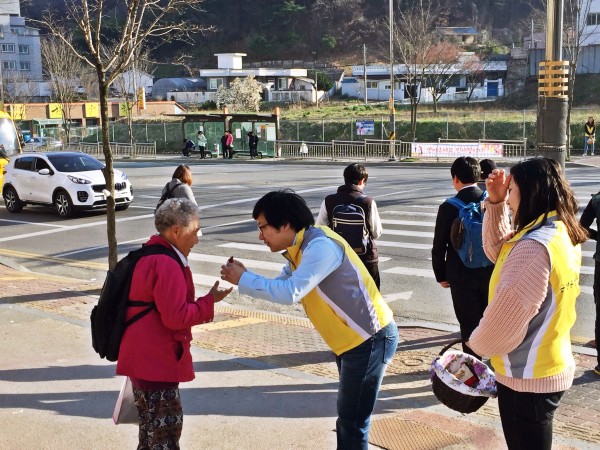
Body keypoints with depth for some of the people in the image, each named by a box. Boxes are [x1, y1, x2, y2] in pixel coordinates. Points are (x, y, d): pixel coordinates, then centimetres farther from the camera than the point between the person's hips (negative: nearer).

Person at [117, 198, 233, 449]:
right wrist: (209, 301, -13)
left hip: (143, 356, 10)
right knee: (166, 426, -2)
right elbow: (176, 317, -23)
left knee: (153, 425, 19)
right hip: (156, 360, -10)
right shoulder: (167, 264, -21)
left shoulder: (149, 256, 12)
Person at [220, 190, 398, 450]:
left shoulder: (321, 246, -23)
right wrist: (244, 277, -7)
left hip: (370, 340, -10)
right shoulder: (301, 248, 8)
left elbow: (290, 293, -32)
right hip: (354, 339, 10)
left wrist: (243, 280, -22)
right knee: (348, 417, 22)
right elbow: (281, 286, 8)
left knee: (352, 423, -1)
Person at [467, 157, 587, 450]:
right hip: (552, 368, 9)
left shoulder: (535, 246, -27)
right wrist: (495, 203, 5)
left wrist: (477, 344, -5)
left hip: (527, 378, -9)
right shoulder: (562, 235, 5)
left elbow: (506, 313, -23)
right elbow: (499, 250, 15)